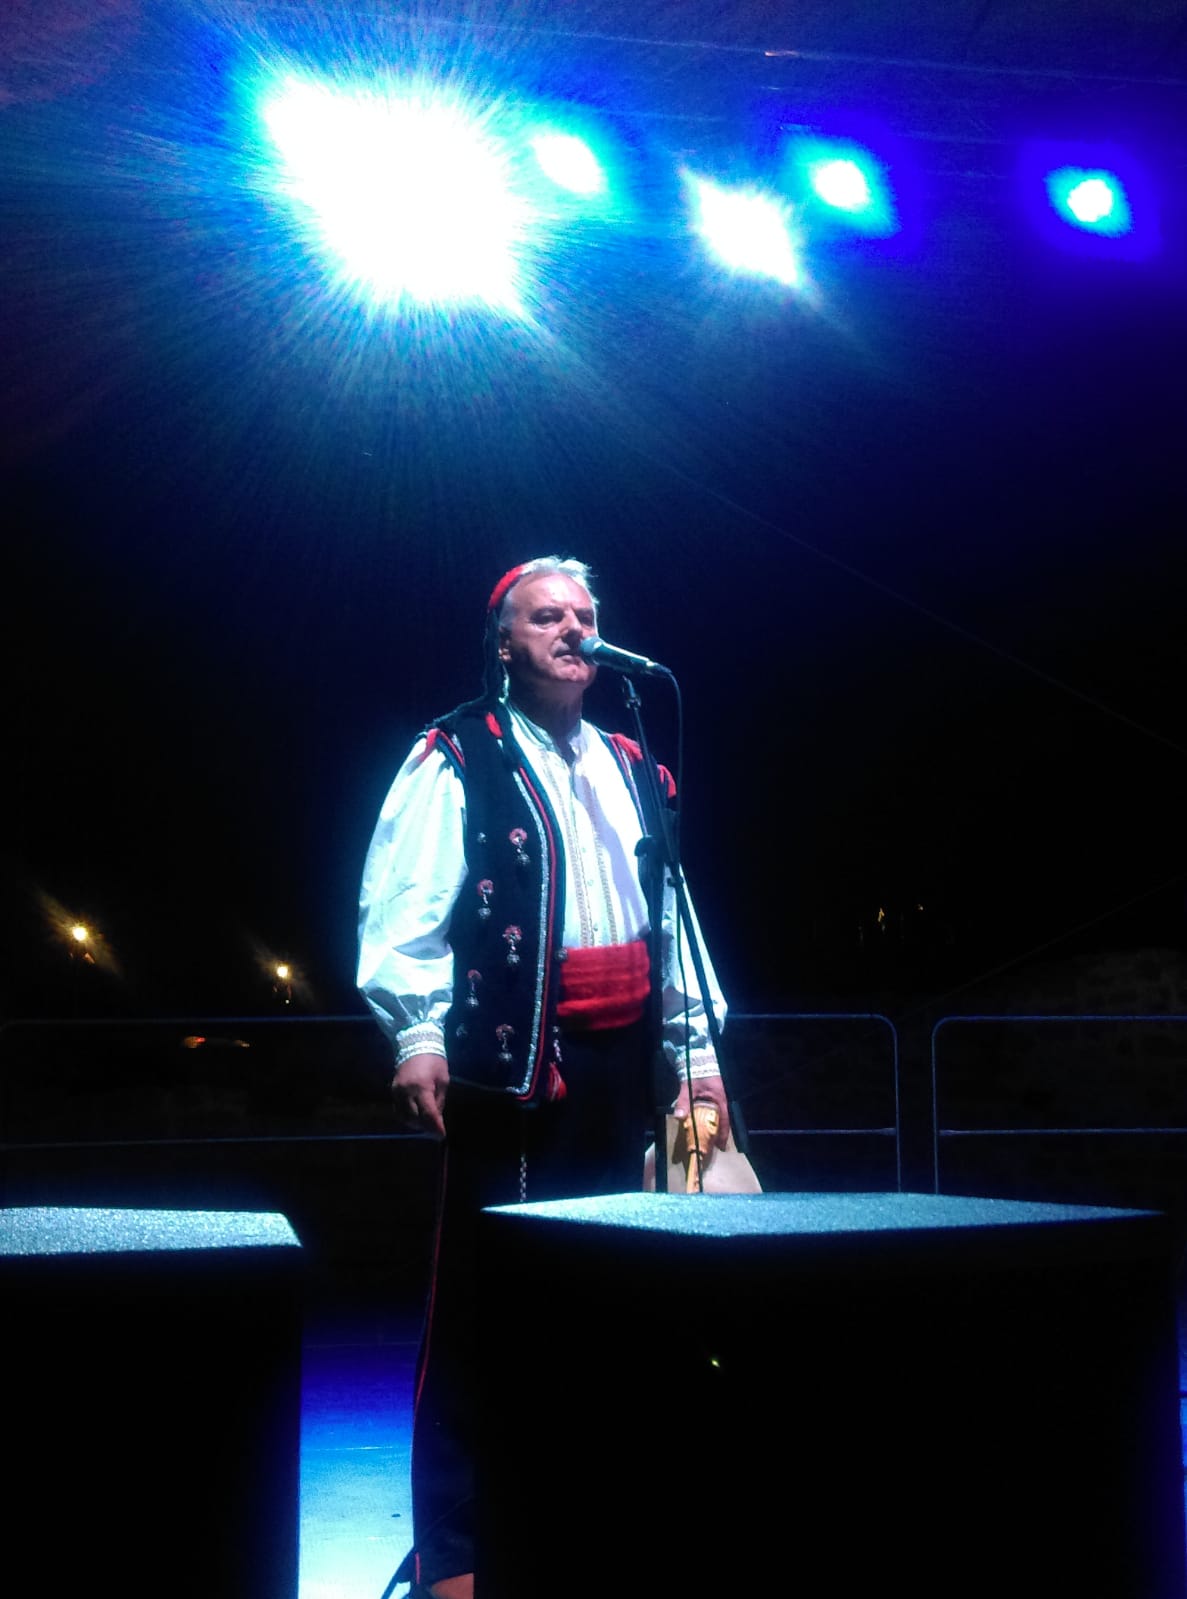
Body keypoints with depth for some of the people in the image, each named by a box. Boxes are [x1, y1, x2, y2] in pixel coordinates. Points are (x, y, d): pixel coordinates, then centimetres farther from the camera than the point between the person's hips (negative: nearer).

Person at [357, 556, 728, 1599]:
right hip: (510, 1057, -6)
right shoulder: (457, 760, 0)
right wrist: (417, 1033, -20)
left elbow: (670, 913, 21)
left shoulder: (626, 765, 19)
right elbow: (403, 908, -9)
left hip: (619, 1064, 7)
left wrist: (697, 1045, 16)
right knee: (485, 1298, -3)